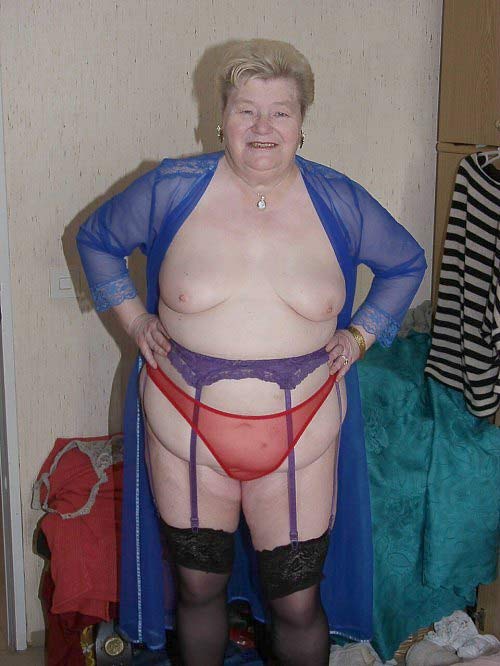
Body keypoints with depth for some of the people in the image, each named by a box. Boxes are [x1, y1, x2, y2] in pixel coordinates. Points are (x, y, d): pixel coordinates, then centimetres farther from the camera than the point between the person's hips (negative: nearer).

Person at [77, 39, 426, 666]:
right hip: (185, 430, 0)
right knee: (198, 587, 16)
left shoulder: (339, 202, -3)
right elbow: (96, 239, 12)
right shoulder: (171, 189, -5)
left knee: (298, 602, 10)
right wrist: (133, 318, 4)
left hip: (300, 435, 0)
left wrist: (359, 335, 4)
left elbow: (406, 263, 13)